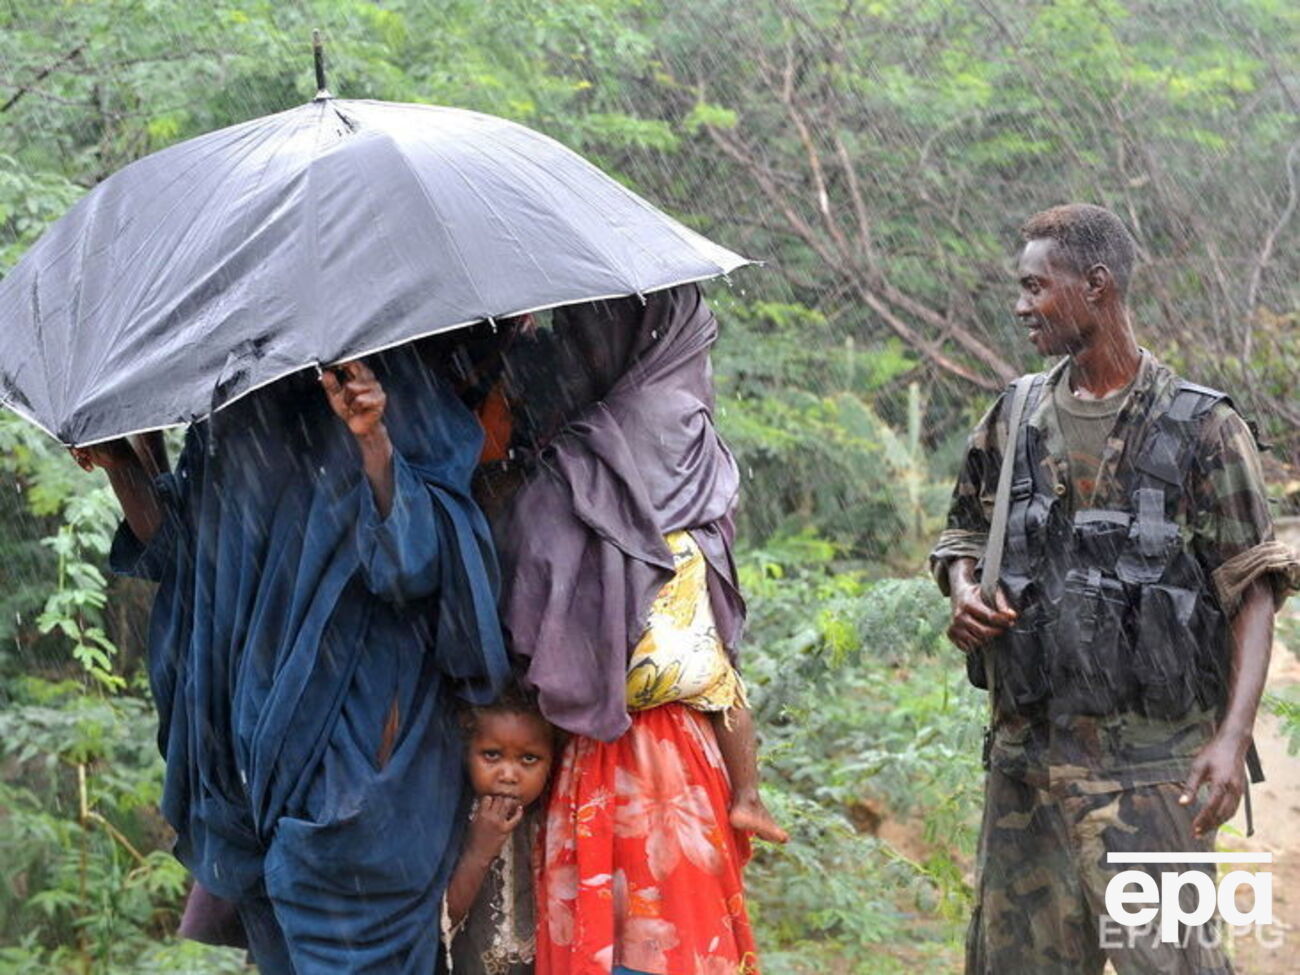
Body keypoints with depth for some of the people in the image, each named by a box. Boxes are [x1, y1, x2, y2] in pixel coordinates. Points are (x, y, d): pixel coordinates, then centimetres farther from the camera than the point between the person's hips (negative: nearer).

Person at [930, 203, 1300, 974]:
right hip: (1026, 749, 5)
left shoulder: (1200, 427, -5)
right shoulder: (1015, 419, 9)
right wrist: (963, 591, -3)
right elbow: (965, 536, 21)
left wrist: (1233, 738, -17)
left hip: (1150, 759, -5)